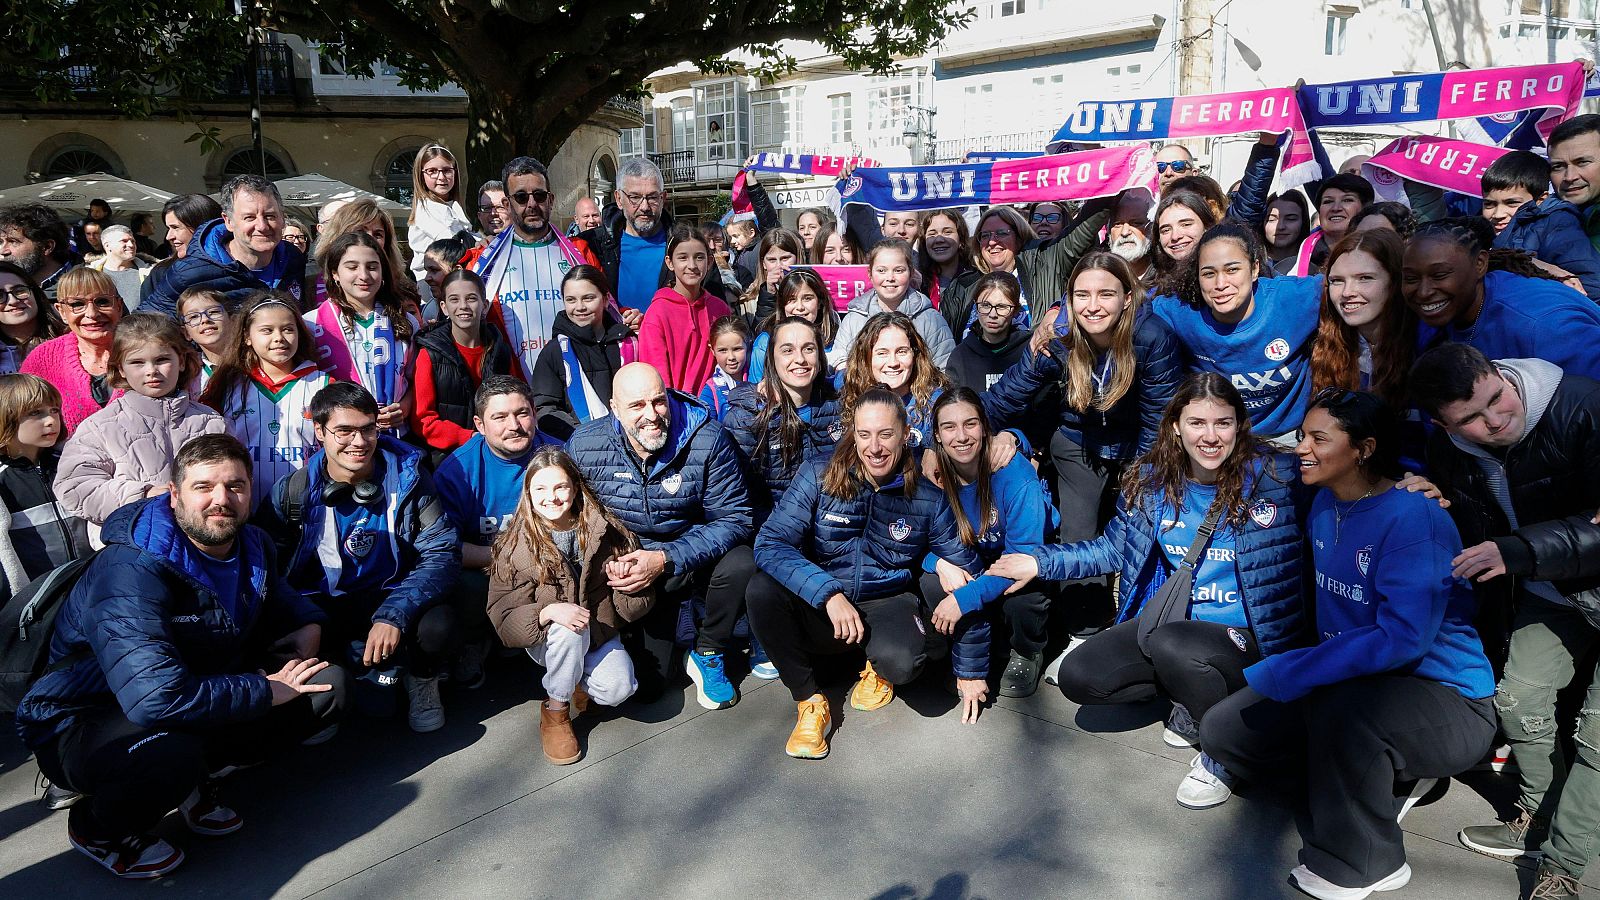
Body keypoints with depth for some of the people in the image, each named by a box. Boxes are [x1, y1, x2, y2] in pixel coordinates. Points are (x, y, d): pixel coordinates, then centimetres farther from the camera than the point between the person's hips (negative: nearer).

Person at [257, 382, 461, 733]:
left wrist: (394, 615, -28)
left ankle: (420, 677, 5)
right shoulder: (293, 492, -5)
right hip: (320, 607, 1)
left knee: (438, 626, -32)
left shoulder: (406, 475, -8)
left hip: (391, 596, -1)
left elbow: (443, 552, -13)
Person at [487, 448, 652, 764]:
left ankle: (581, 684, 11)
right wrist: (548, 612, -35)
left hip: (602, 635, 1)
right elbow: (504, 620, -17)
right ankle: (555, 711, -10)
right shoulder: (516, 548, -11)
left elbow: (637, 607, -4)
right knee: (570, 630, -35)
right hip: (548, 641, -1)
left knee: (618, 689, -26)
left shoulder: (606, 531, -9)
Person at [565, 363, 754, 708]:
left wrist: (666, 560, -29)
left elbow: (734, 518, -19)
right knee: (646, 686, -6)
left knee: (740, 565, -35)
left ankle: (708, 654, -5)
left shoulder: (709, 440, -20)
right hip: (630, 562, 1)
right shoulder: (583, 446, -14)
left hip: (695, 556, 0)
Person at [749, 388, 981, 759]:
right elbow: (770, 544, -18)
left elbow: (965, 570, 2)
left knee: (901, 662, -35)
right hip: (819, 609, 1)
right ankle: (808, 701, -9)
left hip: (887, 604, 0)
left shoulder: (928, 498, -6)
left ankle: (878, 671, 7)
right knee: (762, 589, -30)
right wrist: (829, 593, -31)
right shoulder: (818, 477, -10)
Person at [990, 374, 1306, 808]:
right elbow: (1114, 547, 9)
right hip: (1168, 619, 5)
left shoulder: (1269, 478, -14)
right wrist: (1041, 562, 6)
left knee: (1168, 644, -36)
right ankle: (1194, 696, 11)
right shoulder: (1151, 479, -1)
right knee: (1078, 676, -9)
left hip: (1243, 636, -5)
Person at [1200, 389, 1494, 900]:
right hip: (1350, 681, 8)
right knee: (1223, 733, -3)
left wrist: (1282, 674, -31)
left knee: (1341, 704, -39)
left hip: (1446, 702, -8)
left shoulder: (1411, 516, -22)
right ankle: (1385, 776, 8)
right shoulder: (1325, 505, 3)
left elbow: (1403, 638, -32)